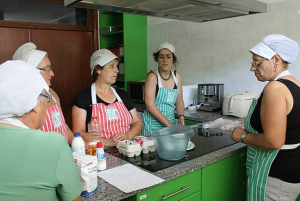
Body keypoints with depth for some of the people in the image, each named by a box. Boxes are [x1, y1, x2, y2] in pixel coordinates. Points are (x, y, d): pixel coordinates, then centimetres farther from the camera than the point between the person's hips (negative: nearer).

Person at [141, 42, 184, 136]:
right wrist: (167, 123, -19)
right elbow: (149, 105, -18)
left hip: (171, 120, 5)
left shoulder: (177, 77, 4)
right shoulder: (152, 77, -12)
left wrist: (181, 116, -6)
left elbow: (179, 101, 12)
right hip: (153, 123, -5)